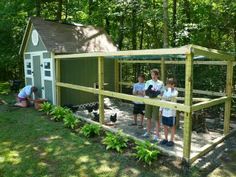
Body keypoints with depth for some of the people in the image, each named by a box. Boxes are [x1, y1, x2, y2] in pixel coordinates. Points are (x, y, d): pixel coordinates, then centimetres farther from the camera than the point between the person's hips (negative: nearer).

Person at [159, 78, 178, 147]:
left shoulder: (175, 92, -11)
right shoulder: (165, 91, 7)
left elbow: (170, 96, -33)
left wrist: (169, 89, -20)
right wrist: (161, 109, 10)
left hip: (171, 113, -6)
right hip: (164, 112, 6)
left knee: (172, 126, 7)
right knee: (165, 125, 14)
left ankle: (172, 140, 19)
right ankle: (165, 139, 28)